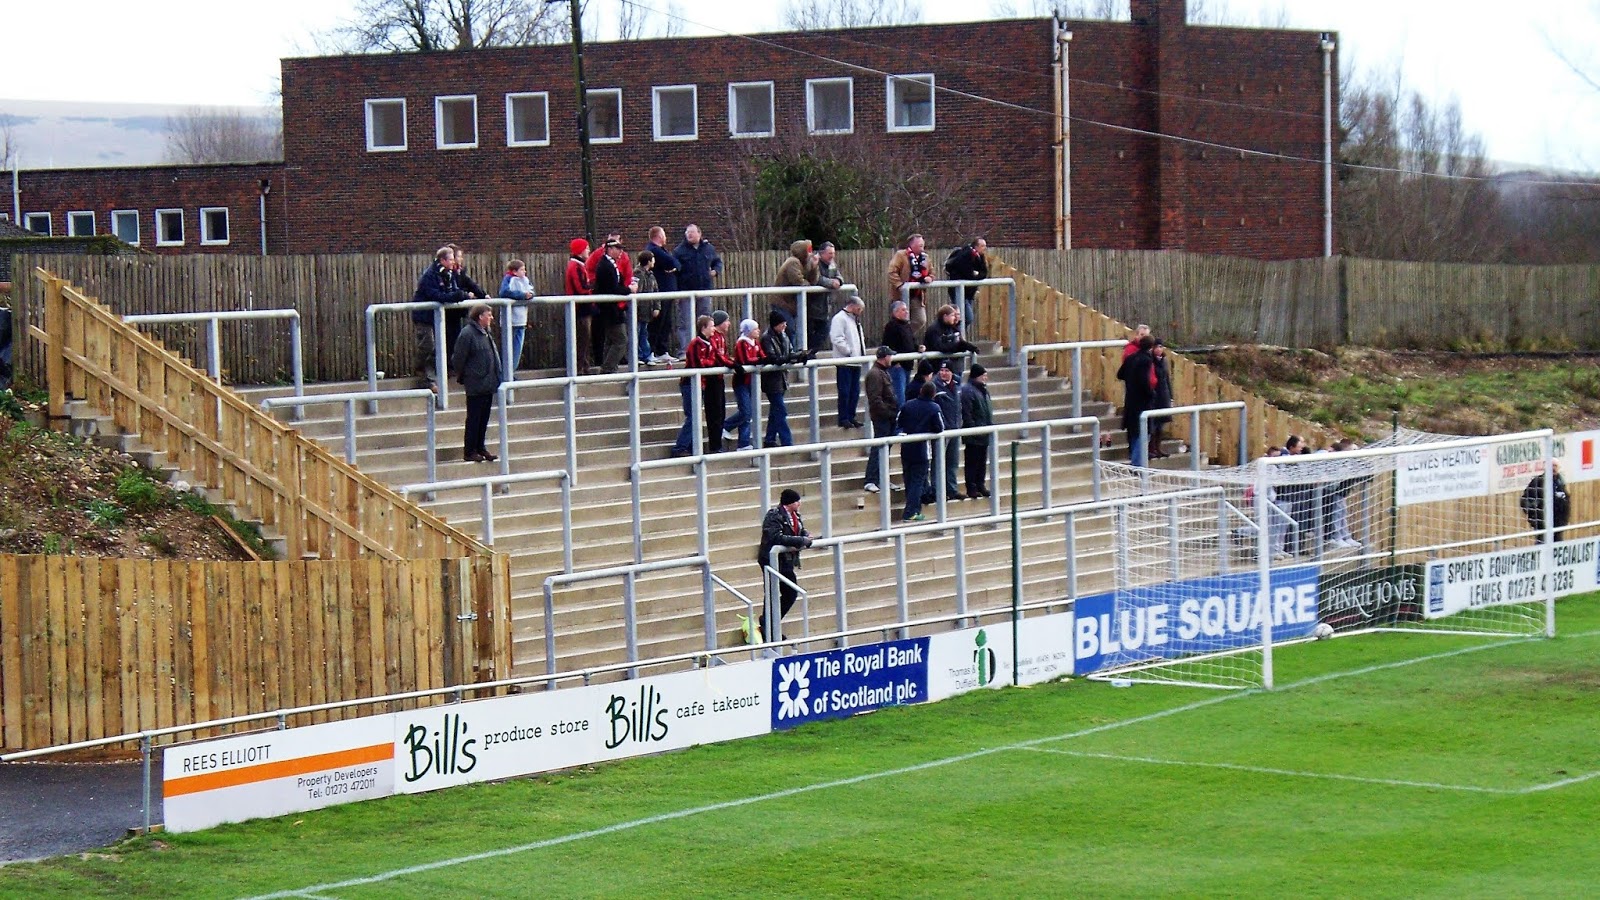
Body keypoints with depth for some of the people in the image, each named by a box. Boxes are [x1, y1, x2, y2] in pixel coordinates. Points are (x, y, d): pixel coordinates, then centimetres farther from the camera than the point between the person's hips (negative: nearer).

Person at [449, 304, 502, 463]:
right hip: (475, 384, -8)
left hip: (488, 383, 8)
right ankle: (469, 451, 6)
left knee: (484, 418, 14)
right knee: (474, 418, -1)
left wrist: (496, 377, 15)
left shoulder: (487, 332, 11)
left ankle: (480, 447, 23)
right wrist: (461, 376, -2)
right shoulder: (467, 333, -16)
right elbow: (458, 358, -13)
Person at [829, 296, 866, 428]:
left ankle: (851, 416, 18)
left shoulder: (855, 319, 20)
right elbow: (837, 339, -19)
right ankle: (843, 419, -1)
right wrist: (849, 351, -18)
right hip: (845, 362, -9)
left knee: (855, 391, 11)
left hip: (856, 361, 9)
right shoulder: (840, 318, -10)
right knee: (845, 391, -5)